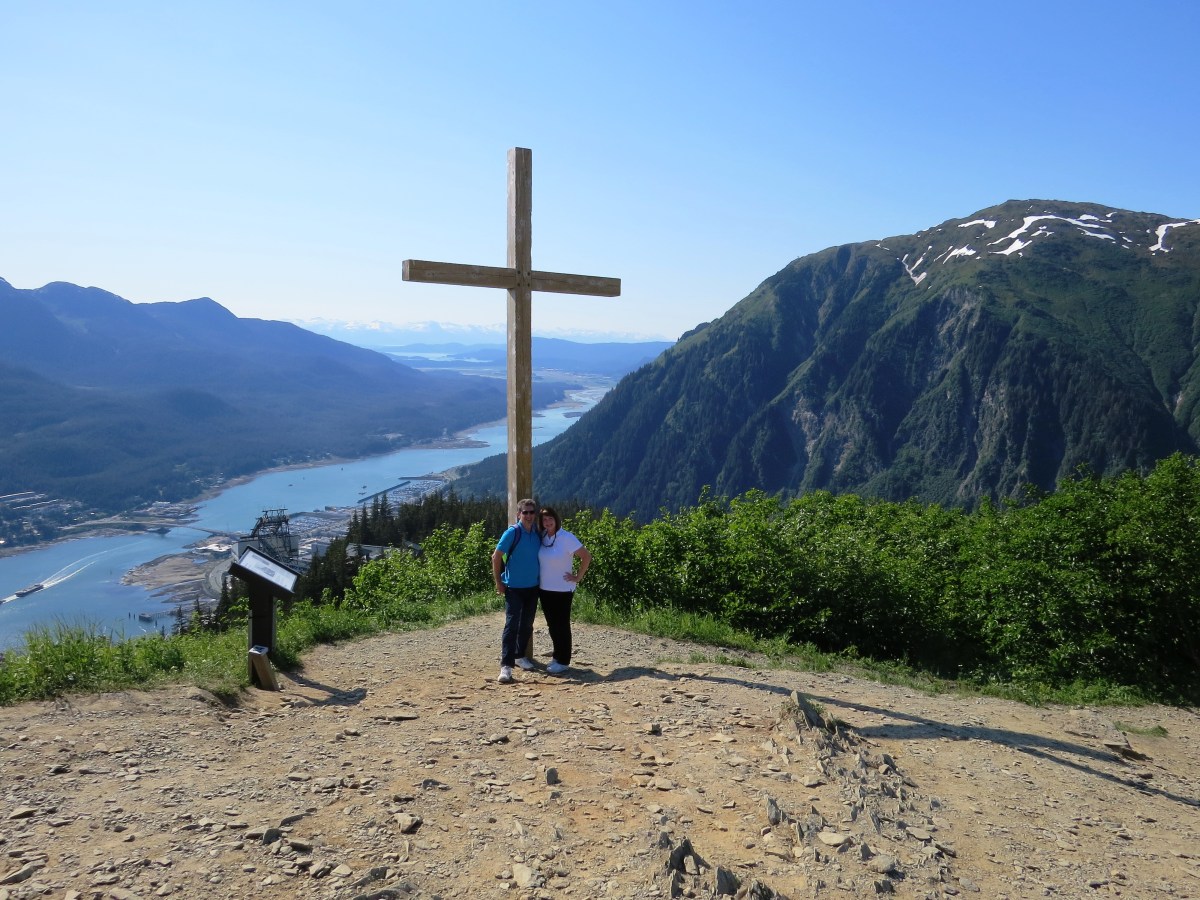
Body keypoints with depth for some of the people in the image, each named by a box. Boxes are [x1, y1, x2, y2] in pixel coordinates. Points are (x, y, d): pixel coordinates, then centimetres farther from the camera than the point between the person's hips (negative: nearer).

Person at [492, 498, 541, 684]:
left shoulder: (538, 534, 4)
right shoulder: (512, 532, -12)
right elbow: (496, 557, -10)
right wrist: (498, 582, -10)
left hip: (533, 587, 6)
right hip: (514, 587, -6)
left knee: (527, 625, 15)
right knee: (512, 625, -11)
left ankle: (519, 655, 32)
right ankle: (506, 665, -11)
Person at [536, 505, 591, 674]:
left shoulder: (566, 538, -15)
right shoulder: (542, 537, 3)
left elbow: (586, 556, -14)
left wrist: (578, 577, -12)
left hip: (562, 590, -6)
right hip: (544, 589, 6)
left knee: (562, 626, 1)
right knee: (552, 625, 14)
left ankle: (563, 661, 10)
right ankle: (557, 657, 27)